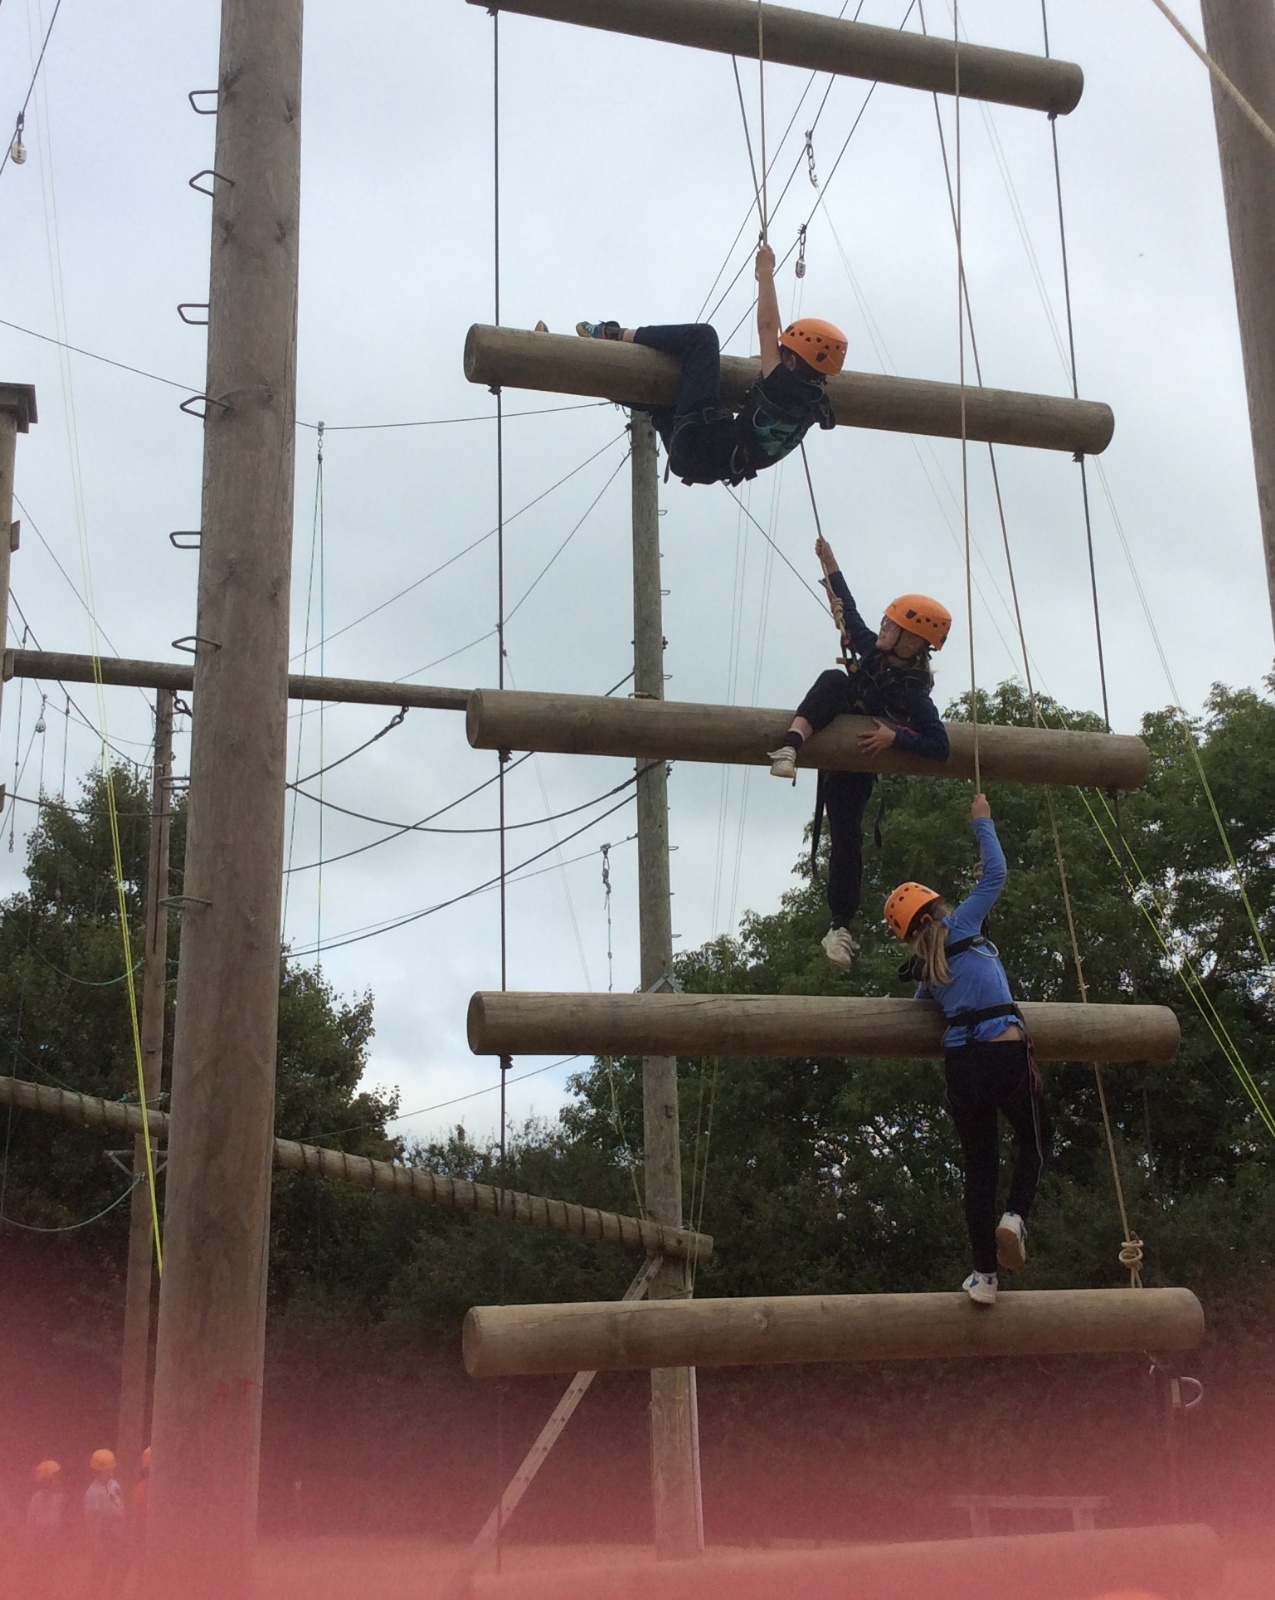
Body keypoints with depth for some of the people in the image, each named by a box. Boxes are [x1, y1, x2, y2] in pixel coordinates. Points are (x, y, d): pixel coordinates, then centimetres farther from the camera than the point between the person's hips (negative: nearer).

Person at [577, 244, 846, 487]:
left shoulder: (786, 388, -15)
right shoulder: (811, 402, 8)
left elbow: (767, 328, -9)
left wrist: (766, 271, -1)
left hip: (696, 447, -9)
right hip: (712, 463, 9)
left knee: (701, 336, -4)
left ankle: (616, 336, 5)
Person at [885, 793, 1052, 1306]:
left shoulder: (924, 969, 16)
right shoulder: (961, 926, 3)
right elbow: (995, 873, 4)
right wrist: (982, 822, 14)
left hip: (960, 1062, 4)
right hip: (1007, 1050, -4)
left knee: (979, 1164, 13)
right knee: (1034, 1137, 20)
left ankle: (984, 1275, 10)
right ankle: (1015, 1215, -6)